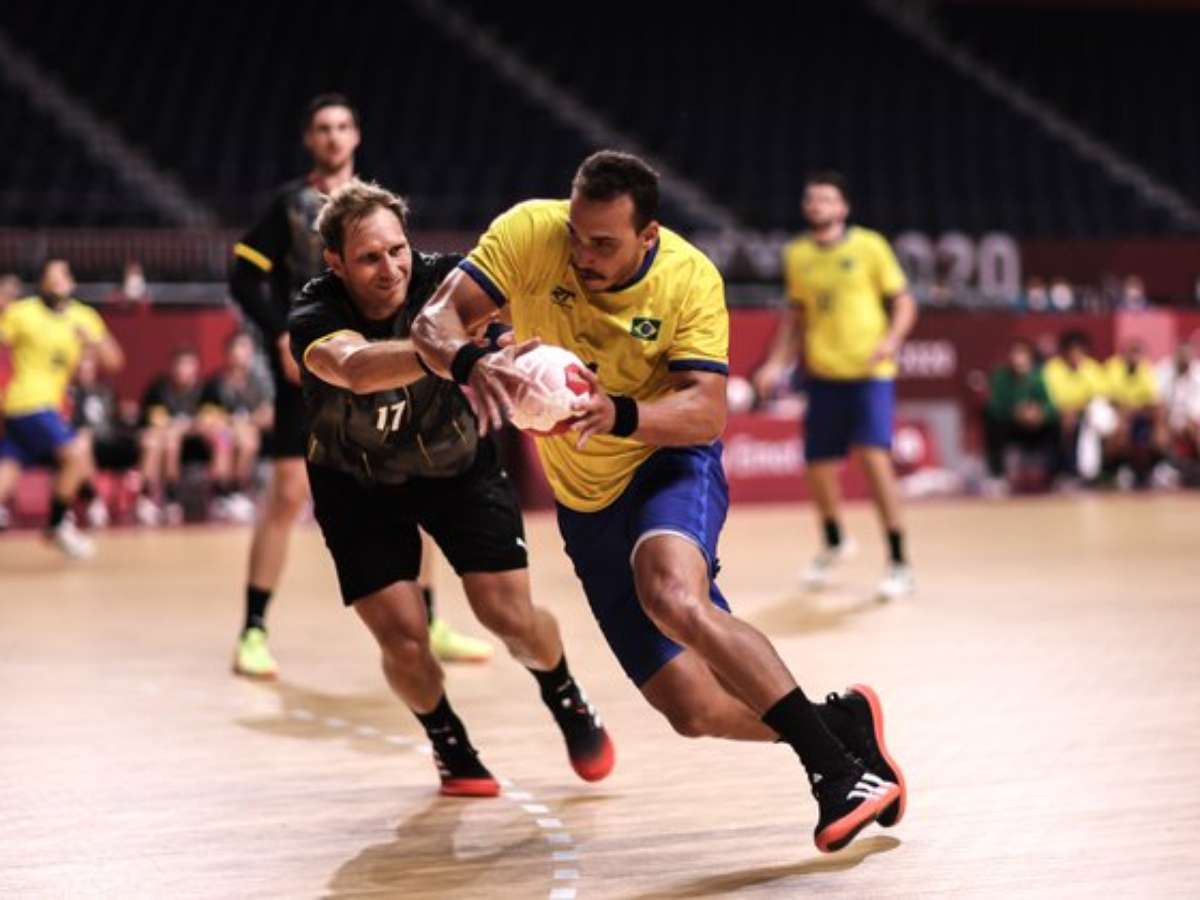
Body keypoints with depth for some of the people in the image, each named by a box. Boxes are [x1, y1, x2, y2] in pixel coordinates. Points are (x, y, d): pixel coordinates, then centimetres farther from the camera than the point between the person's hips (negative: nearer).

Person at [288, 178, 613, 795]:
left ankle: (565, 699, 29)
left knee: (511, 617, -7)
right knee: (402, 639, -11)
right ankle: (448, 742, 23)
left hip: (459, 465, 1)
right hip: (357, 483, -1)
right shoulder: (313, 318, -32)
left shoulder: (441, 279, -24)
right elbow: (356, 367, -54)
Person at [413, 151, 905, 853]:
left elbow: (706, 412, -24)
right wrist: (470, 363, -42)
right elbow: (437, 319, -19)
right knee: (695, 709, -4)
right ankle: (840, 720, 24)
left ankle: (836, 766, -27)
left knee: (674, 599, -38)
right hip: (588, 503, 3)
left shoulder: (690, 278, -17)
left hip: (672, 464, -3)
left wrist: (617, 414, -43)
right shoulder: (529, 232, -14)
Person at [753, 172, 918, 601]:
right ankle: (833, 543, 38)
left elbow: (903, 302, -1)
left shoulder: (869, 246, -4)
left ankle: (898, 563, -10)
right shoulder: (796, 255, 8)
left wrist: (892, 338, -20)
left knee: (874, 457, -19)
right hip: (822, 374, 4)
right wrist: (777, 363, 8)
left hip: (869, 373, -4)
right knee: (818, 467, 7)